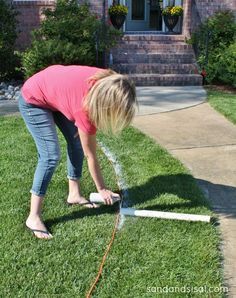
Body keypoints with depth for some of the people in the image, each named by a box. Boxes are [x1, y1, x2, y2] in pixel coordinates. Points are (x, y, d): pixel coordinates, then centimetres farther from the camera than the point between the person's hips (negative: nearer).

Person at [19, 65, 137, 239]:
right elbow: (90, 155, -23)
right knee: (51, 155, -15)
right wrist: (102, 189, -11)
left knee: (77, 143, 6)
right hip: (34, 100, -8)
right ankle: (34, 217, -7)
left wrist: (82, 126, -5)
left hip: (56, 90, 8)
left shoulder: (107, 82, -21)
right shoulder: (85, 106, -36)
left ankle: (74, 194, 21)